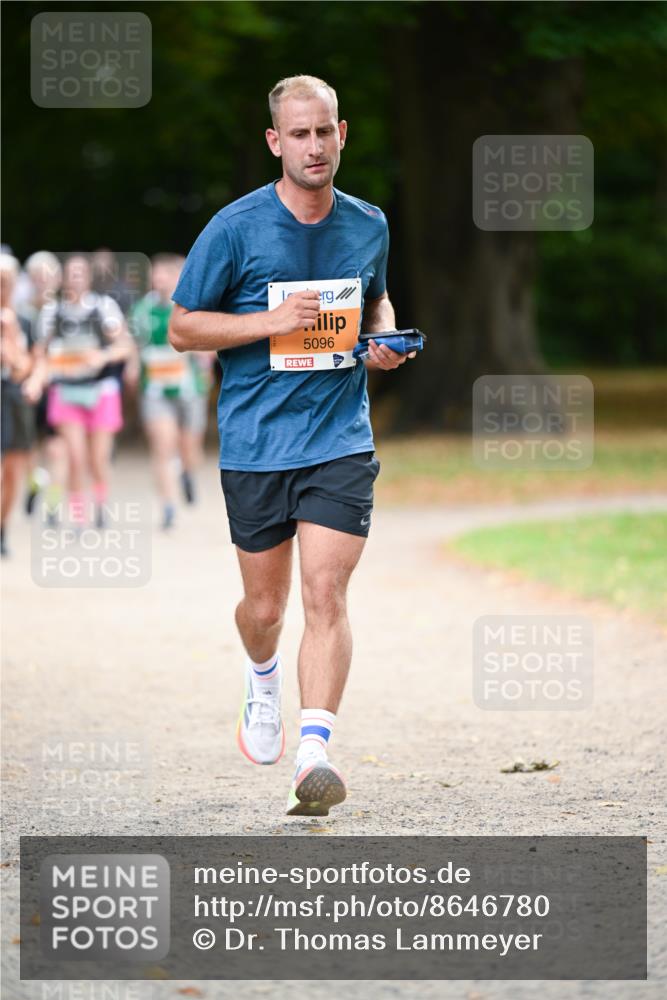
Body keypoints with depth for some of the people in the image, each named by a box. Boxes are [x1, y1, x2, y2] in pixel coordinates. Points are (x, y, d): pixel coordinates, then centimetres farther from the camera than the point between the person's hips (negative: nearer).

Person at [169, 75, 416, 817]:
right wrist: (270, 322, -16)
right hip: (253, 443, -1)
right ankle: (263, 680, 46)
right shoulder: (235, 228, -6)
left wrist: (384, 338, 3)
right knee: (265, 605, 10)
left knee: (325, 596, -14)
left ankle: (313, 756, -20)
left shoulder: (369, 226, 5)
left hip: (339, 441, 1)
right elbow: (183, 327, -2)